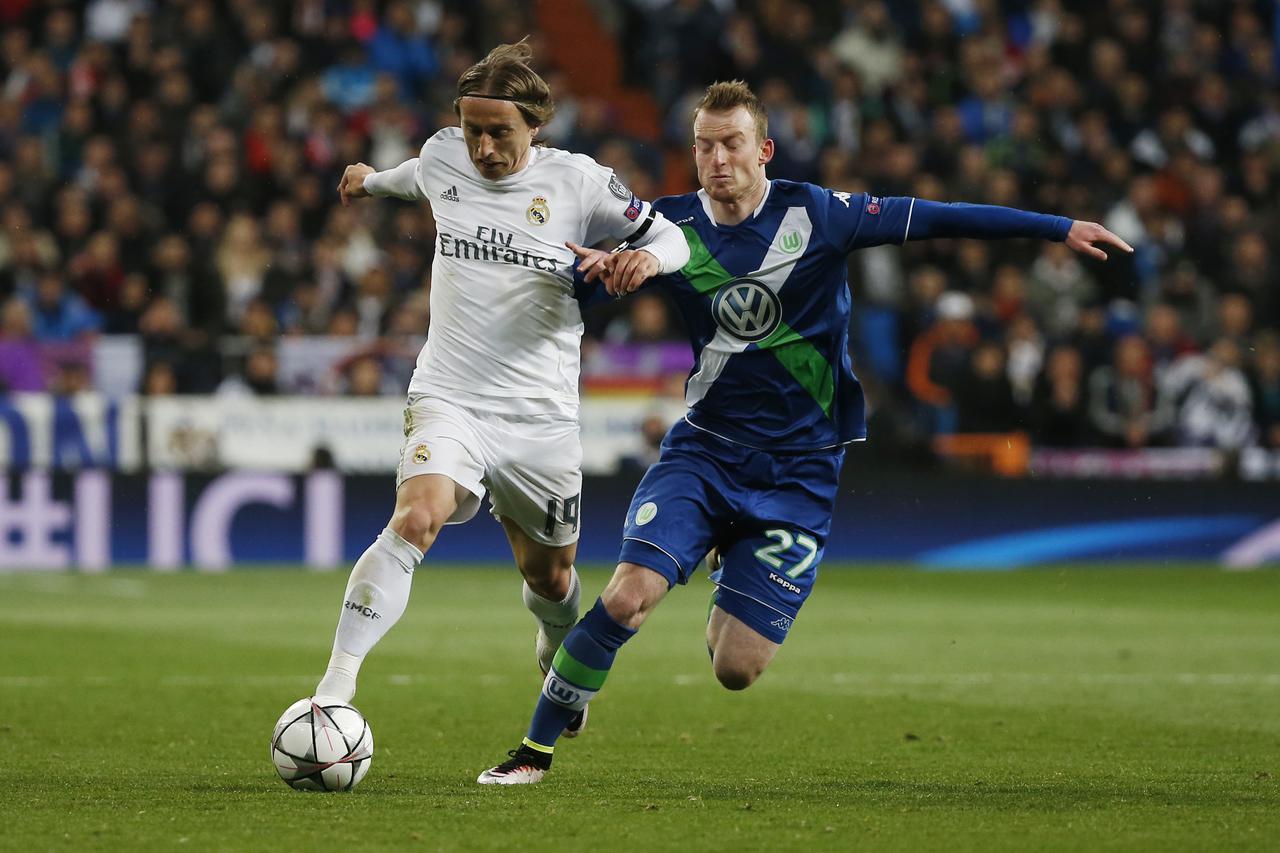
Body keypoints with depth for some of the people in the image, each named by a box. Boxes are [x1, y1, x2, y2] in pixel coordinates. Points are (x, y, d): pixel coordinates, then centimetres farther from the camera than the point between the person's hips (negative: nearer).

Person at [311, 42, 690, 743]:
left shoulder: (577, 181, -5)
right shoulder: (443, 157, 2)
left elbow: (671, 238, 2)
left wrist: (646, 256, -21)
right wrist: (372, 180, 48)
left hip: (542, 415, 1)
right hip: (449, 399, 0)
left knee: (550, 577, 14)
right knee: (416, 519, -29)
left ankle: (557, 661, 52)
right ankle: (333, 690, -33)